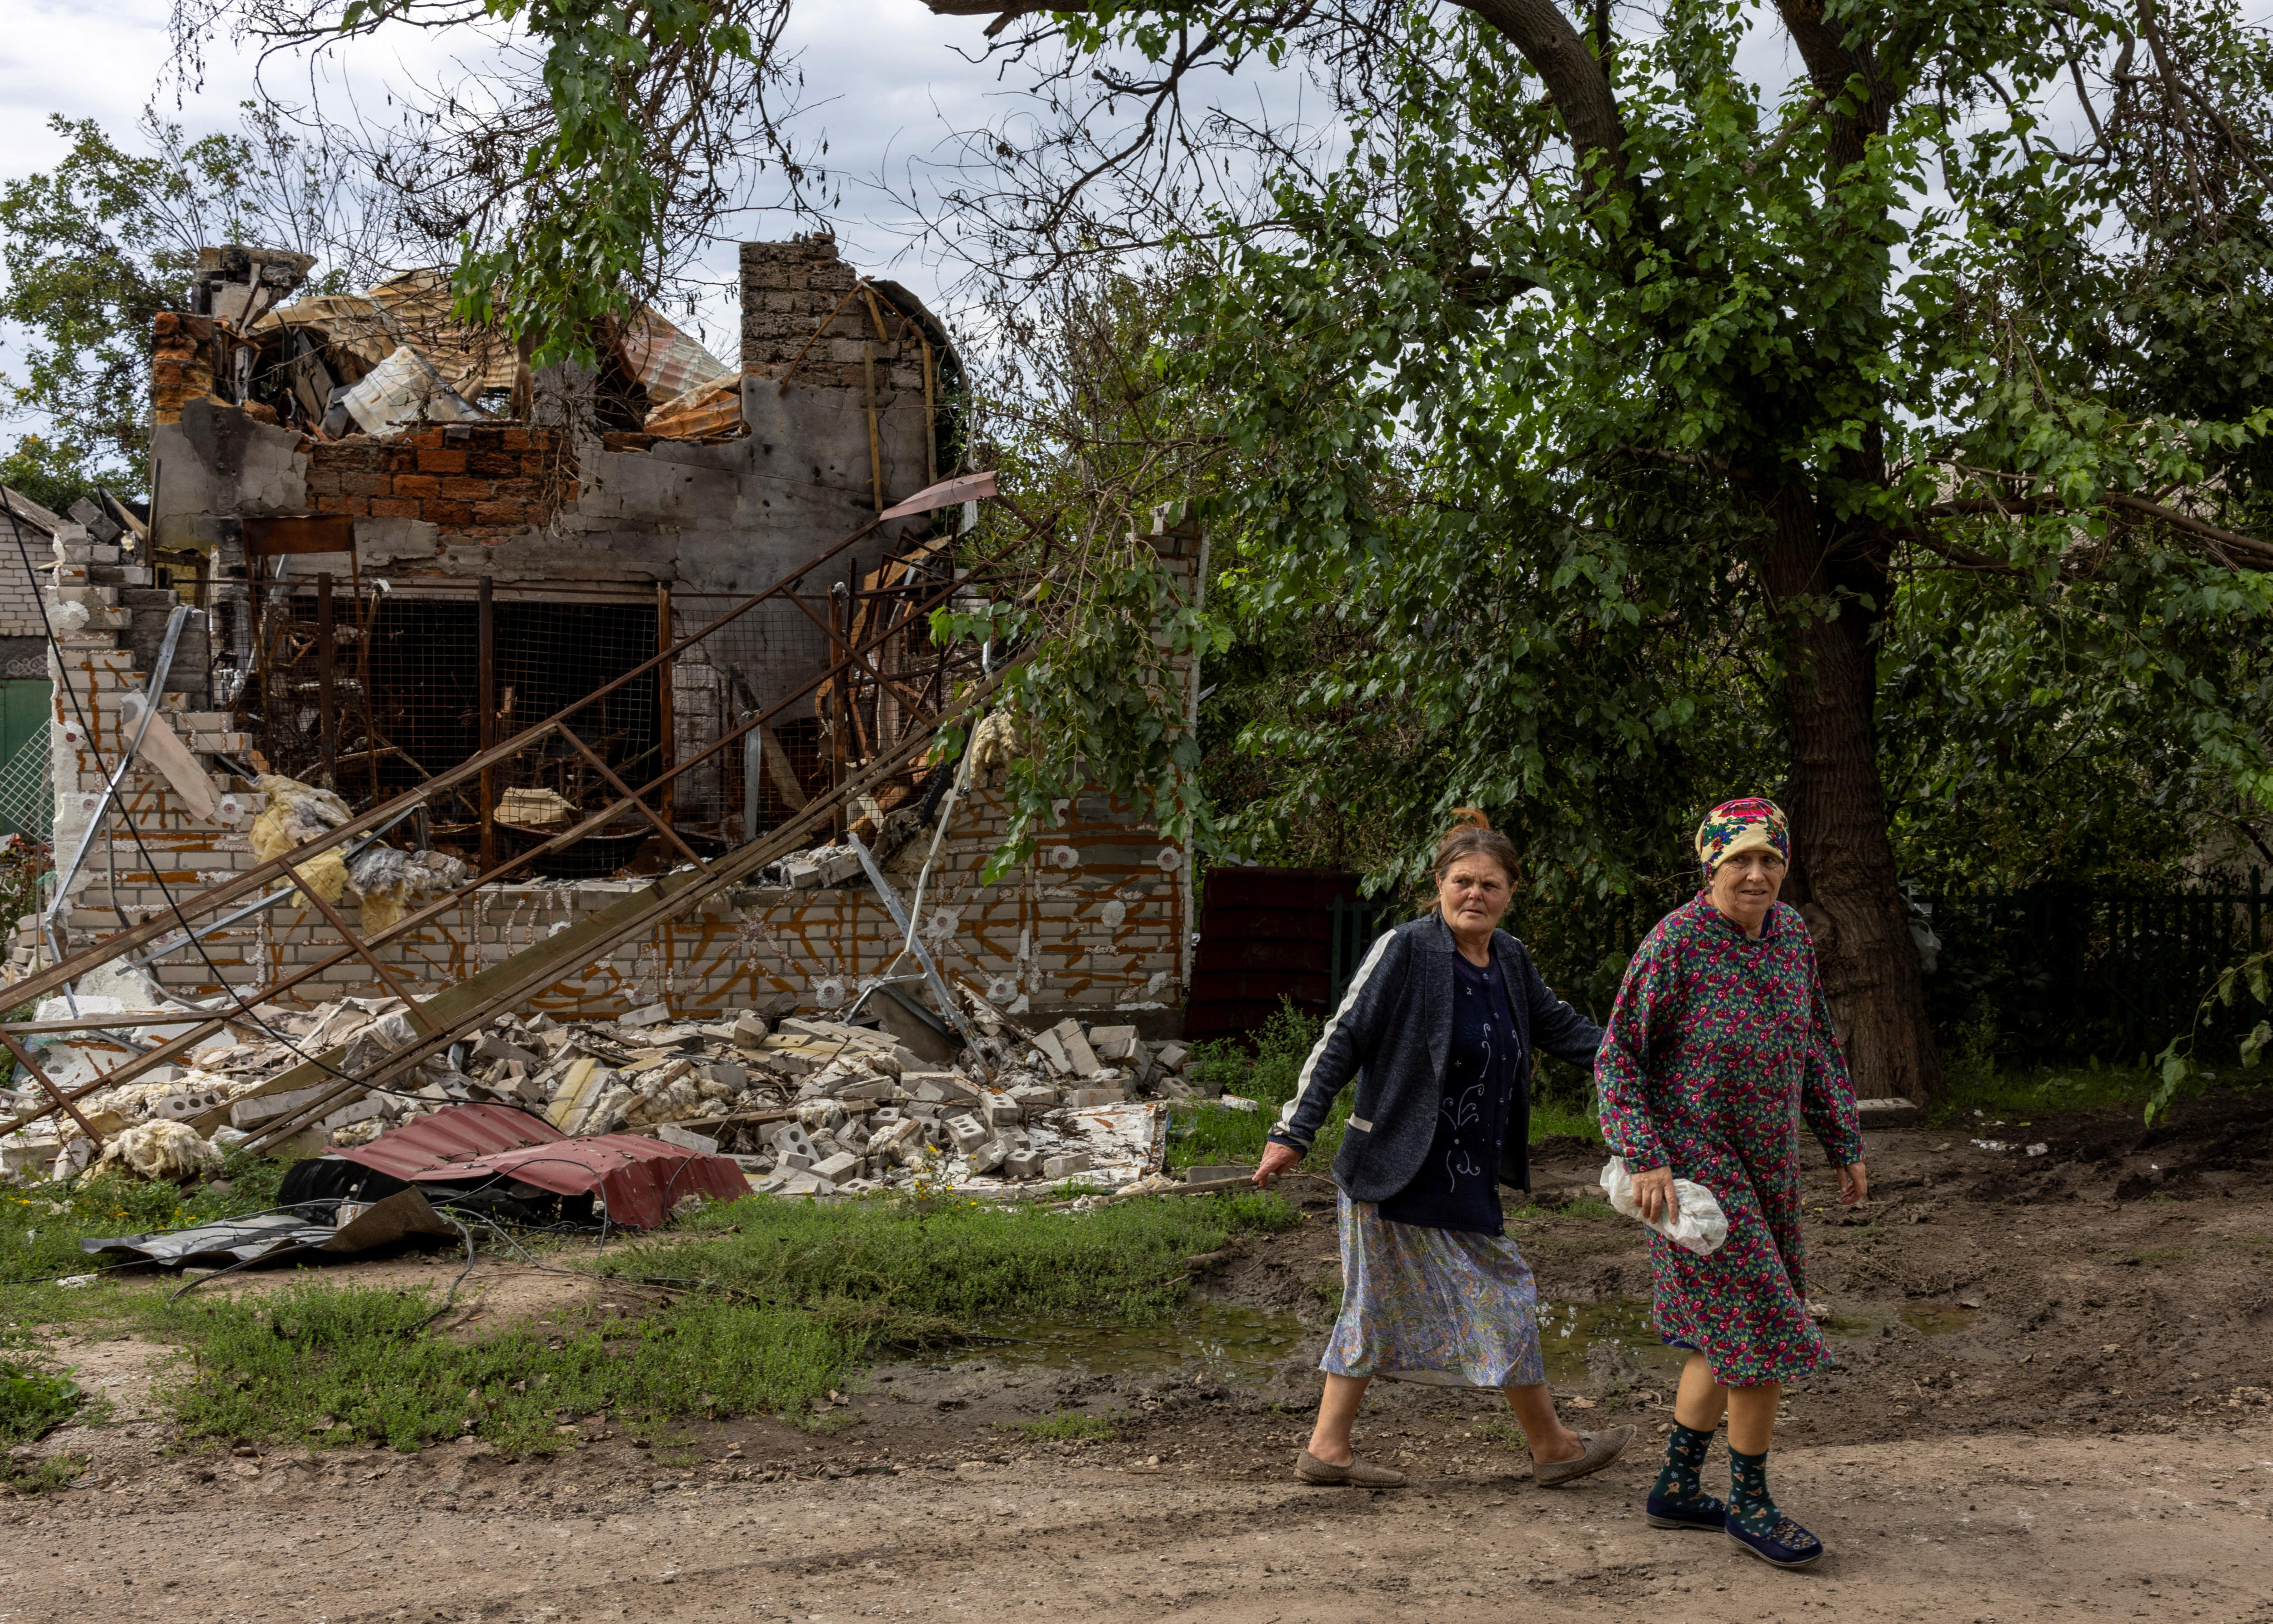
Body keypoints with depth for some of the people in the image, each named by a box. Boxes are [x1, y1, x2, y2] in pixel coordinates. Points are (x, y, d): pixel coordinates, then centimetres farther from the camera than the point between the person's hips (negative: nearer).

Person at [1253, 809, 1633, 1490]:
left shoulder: (1510, 959, 8)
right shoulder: (1404, 951, -14)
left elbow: (1555, 1024, 23)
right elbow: (1342, 1042, -14)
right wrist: (1293, 1134, -16)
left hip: (1464, 1173, 8)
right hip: (1407, 1170, -8)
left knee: (1379, 1305, 13)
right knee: (1501, 1294, 2)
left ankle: (1327, 1447, 21)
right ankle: (1551, 1446, 17)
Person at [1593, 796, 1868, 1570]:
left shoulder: (1790, 932, 2)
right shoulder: (1674, 943, -18)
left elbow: (1814, 1048, 13)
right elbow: (1618, 1058, -14)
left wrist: (1847, 1147, 12)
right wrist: (1645, 1159, -23)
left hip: (1764, 1167, 8)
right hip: (1693, 1166, -8)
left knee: (1729, 1333, 16)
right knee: (1765, 1331, -6)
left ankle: (1675, 1489, 29)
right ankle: (1749, 1504, 11)